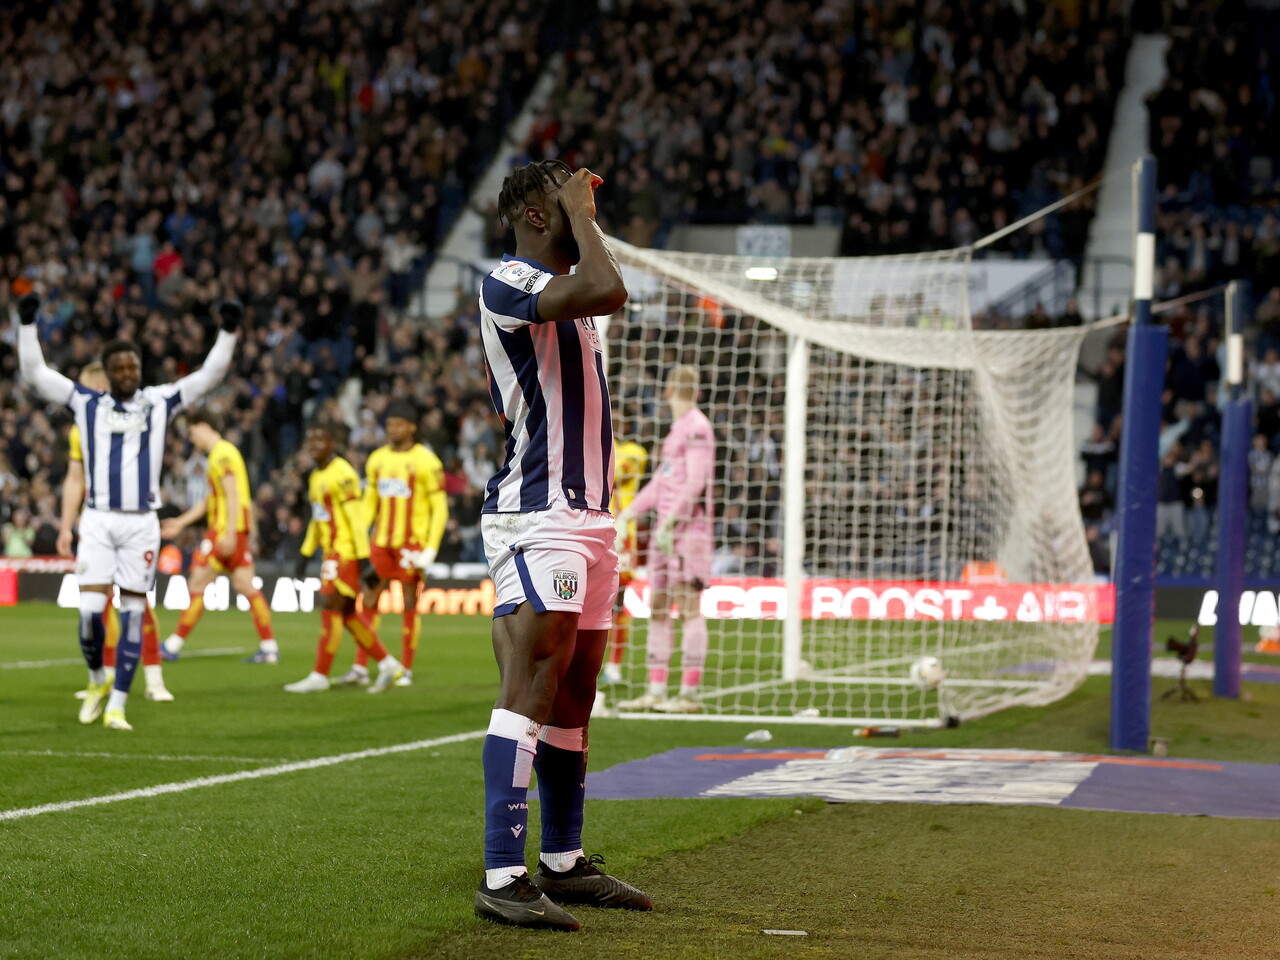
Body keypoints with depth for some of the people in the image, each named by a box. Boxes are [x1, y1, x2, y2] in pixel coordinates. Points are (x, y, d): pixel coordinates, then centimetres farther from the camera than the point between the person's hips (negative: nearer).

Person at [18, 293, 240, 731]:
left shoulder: (160, 402, 7)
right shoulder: (86, 402, 8)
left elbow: (209, 375, 8)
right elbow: (34, 373, 8)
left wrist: (228, 331, -3)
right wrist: (27, 324, 0)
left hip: (141, 522, 0)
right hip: (97, 520, 0)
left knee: (133, 615, 0)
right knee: (90, 612, -9)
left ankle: (116, 706, 6)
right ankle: (97, 681, 18)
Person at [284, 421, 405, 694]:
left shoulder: (342, 474, -15)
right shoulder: (316, 477, 14)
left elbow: (356, 518, -18)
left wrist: (364, 559, -21)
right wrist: (305, 554, 22)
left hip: (346, 553, -9)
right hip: (330, 552, 9)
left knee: (331, 608, -7)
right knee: (347, 613, 10)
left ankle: (320, 676, -3)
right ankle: (387, 664, 17)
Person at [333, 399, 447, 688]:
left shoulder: (425, 461, -7)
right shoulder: (377, 459, 9)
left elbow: (440, 508, -6)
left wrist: (431, 550, -12)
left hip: (412, 543, -5)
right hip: (381, 542, 5)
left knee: (409, 604, 1)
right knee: (369, 602, 2)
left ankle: (406, 671, 7)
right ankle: (360, 668, 5)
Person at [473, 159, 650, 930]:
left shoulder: (567, 297, 22)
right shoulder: (508, 283, -11)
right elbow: (609, 291, -28)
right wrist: (579, 209, -13)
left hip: (589, 514, 10)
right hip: (537, 516, -10)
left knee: (574, 696, 13)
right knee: (531, 686, -17)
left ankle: (564, 863, 22)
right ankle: (504, 877, -21)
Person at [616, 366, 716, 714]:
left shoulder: (697, 427, -8)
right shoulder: (678, 428, 20)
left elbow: (695, 482, -17)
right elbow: (659, 482, 25)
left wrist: (670, 521, -20)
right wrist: (626, 514, 22)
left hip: (688, 529, -9)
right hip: (665, 531, 9)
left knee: (688, 609, -7)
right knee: (657, 609, 8)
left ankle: (690, 695, -7)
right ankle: (656, 692, 10)